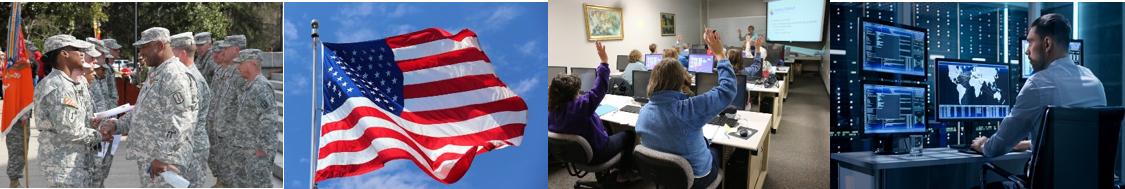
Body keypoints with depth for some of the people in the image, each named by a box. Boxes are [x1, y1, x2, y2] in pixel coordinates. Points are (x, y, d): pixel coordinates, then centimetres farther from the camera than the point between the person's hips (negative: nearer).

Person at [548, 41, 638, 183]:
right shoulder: (578, 107, -36)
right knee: (629, 134, 17)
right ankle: (624, 171, 32)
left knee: (607, 128, 33)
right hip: (595, 154, -7)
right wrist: (604, 62, -35)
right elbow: (599, 89, -37)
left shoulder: (551, 112, -15)